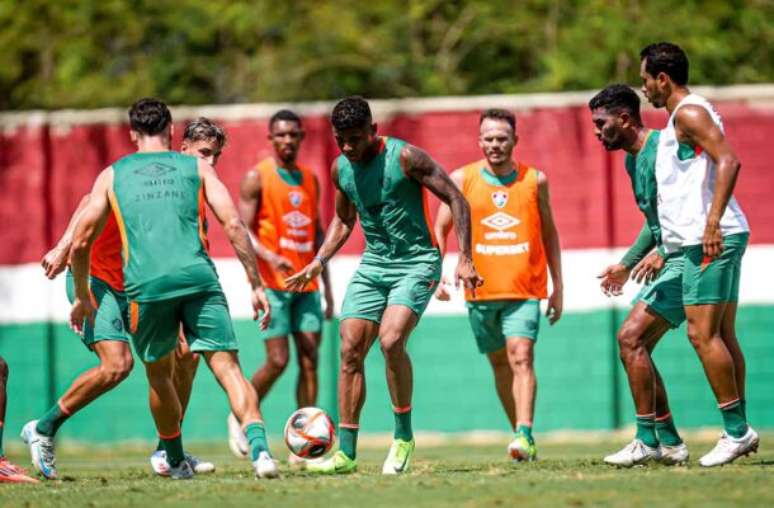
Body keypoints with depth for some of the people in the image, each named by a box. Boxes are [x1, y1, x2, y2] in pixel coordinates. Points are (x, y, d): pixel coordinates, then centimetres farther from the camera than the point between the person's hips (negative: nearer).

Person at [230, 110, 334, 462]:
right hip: (272, 284, -5)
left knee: (310, 360, -2)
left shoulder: (310, 179, 14)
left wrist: (327, 287, 17)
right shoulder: (257, 178, -4)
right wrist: (270, 257, -26)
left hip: (306, 284, 6)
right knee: (278, 360, -10)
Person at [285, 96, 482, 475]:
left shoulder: (404, 157, -15)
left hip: (416, 264, -6)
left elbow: (456, 200, -12)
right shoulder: (340, 169, 4)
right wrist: (318, 264, 12)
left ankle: (403, 436, -8)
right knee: (350, 350, -2)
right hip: (373, 265, 6)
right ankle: (346, 453, 4)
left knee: (391, 341, -25)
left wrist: (464, 259, -18)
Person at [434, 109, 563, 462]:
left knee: (521, 357, -18)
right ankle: (522, 436, 21)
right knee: (500, 363, 10)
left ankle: (524, 435, -25)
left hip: (525, 288, -2)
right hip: (480, 289, 2)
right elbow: (440, 230, 9)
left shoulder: (535, 180, 5)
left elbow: (549, 234, 14)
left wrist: (558, 286, 13)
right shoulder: (462, 179, 3)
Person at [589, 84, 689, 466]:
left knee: (631, 337, -17)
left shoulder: (663, 149, -16)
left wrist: (661, 253, -31)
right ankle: (670, 442, 11)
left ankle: (647, 441, -15)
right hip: (665, 263, 10)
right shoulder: (633, 160, 15)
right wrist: (626, 264, 27)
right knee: (635, 346, 7)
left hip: (684, 260, -10)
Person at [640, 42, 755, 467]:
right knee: (722, 335, 8)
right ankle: (738, 430, 8)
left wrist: (712, 221, -29)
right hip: (708, 239, 10)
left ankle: (736, 431, -12)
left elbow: (728, 161, -23)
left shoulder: (689, 112, -9)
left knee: (702, 333, -12)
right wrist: (663, 249, 30)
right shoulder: (682, 116, 22)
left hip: (710, 239, -10)